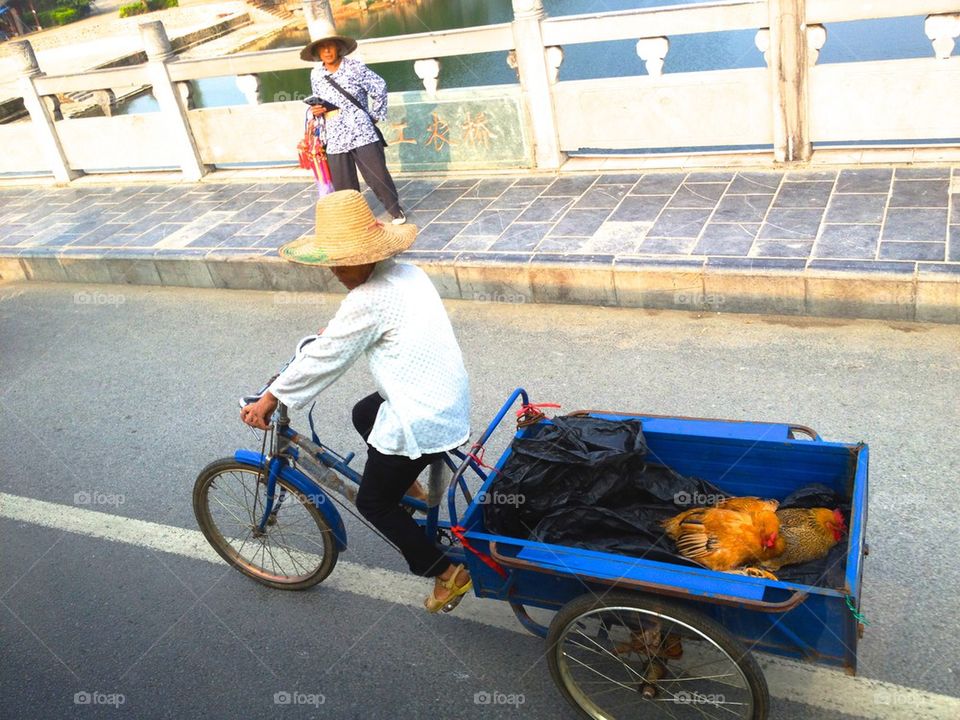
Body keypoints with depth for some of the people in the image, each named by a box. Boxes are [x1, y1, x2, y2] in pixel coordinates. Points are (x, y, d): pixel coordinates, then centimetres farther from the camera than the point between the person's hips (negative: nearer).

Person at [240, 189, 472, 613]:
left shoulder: (367, 301, -23)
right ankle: (407, 487, 40)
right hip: (451, 400, 9)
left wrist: (269, 399, -4)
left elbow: (322, 358, -15)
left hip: (422, 421, -9)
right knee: (364, 414, 32)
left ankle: (446, 572, 15)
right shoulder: (407, 273, 3)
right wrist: (335, 330, 27)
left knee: (372, 503, 11)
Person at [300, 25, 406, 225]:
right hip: (336, 138, 4)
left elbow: (379, 88, 2)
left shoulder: (354, 67, -5)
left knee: (377, 174, -3)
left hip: (362, 133, -4)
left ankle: (395, 210, 14)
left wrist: (376, 115, 3)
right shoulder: (315, 75, 8)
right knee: (343, 184, 5)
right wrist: (316, 110, 0)